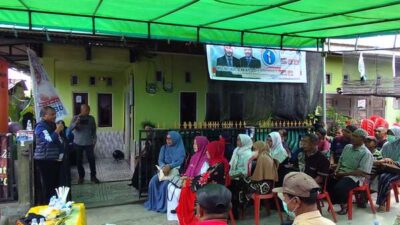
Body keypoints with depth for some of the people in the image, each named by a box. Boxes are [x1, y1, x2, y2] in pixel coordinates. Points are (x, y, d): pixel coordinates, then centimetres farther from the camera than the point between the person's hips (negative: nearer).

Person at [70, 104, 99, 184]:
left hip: (89, 143, 1)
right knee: (79, 161, 7)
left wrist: (94, 140, 3)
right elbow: (70, 128, -16)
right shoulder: (76, 118, -4)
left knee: (92, 160, 0)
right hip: (78, 143, 0)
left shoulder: (91, 118, 1)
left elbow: (94, 130, 9)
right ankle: (81, 176, 21)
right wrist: (77, 122, -33)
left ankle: (93, 176, 13)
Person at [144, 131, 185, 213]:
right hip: (164, 169, 5)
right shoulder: (164, 148, 10)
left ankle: (163, 205, -17)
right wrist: (163, 167, -22)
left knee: (165, 184, -30)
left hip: (175, 170, -4)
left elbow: (180, 161, -16)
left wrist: (169, 166, -31)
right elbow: (160, 160, 1)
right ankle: (153, 203, -8)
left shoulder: (180, 149, -4)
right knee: (153, 181, -21)